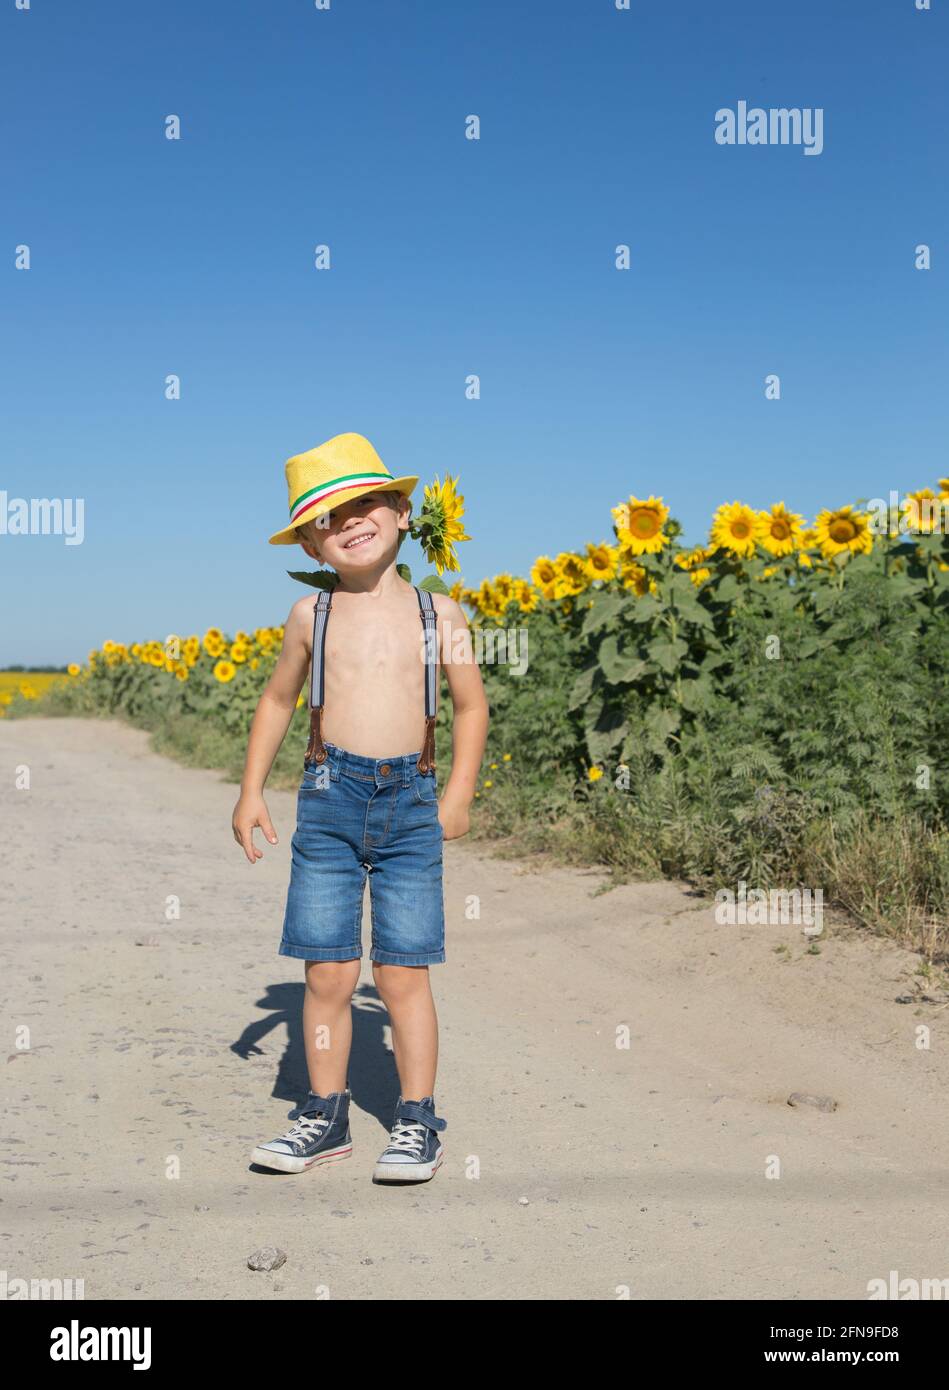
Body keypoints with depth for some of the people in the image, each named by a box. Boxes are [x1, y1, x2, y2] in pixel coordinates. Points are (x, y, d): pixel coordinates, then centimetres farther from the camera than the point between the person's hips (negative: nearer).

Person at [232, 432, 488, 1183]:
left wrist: (459, 794, 2)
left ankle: (418, 1119, 14)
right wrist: (252, 790, 12)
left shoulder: (440, 613, 5)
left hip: (411, 798, -1)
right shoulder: (311, 615, 7)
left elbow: (471, 705, 11)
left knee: (403, 973, 1)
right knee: (328, 973, 3)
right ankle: (325, 1115, 19)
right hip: (330, 792, 1)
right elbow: (279, 700, 18)